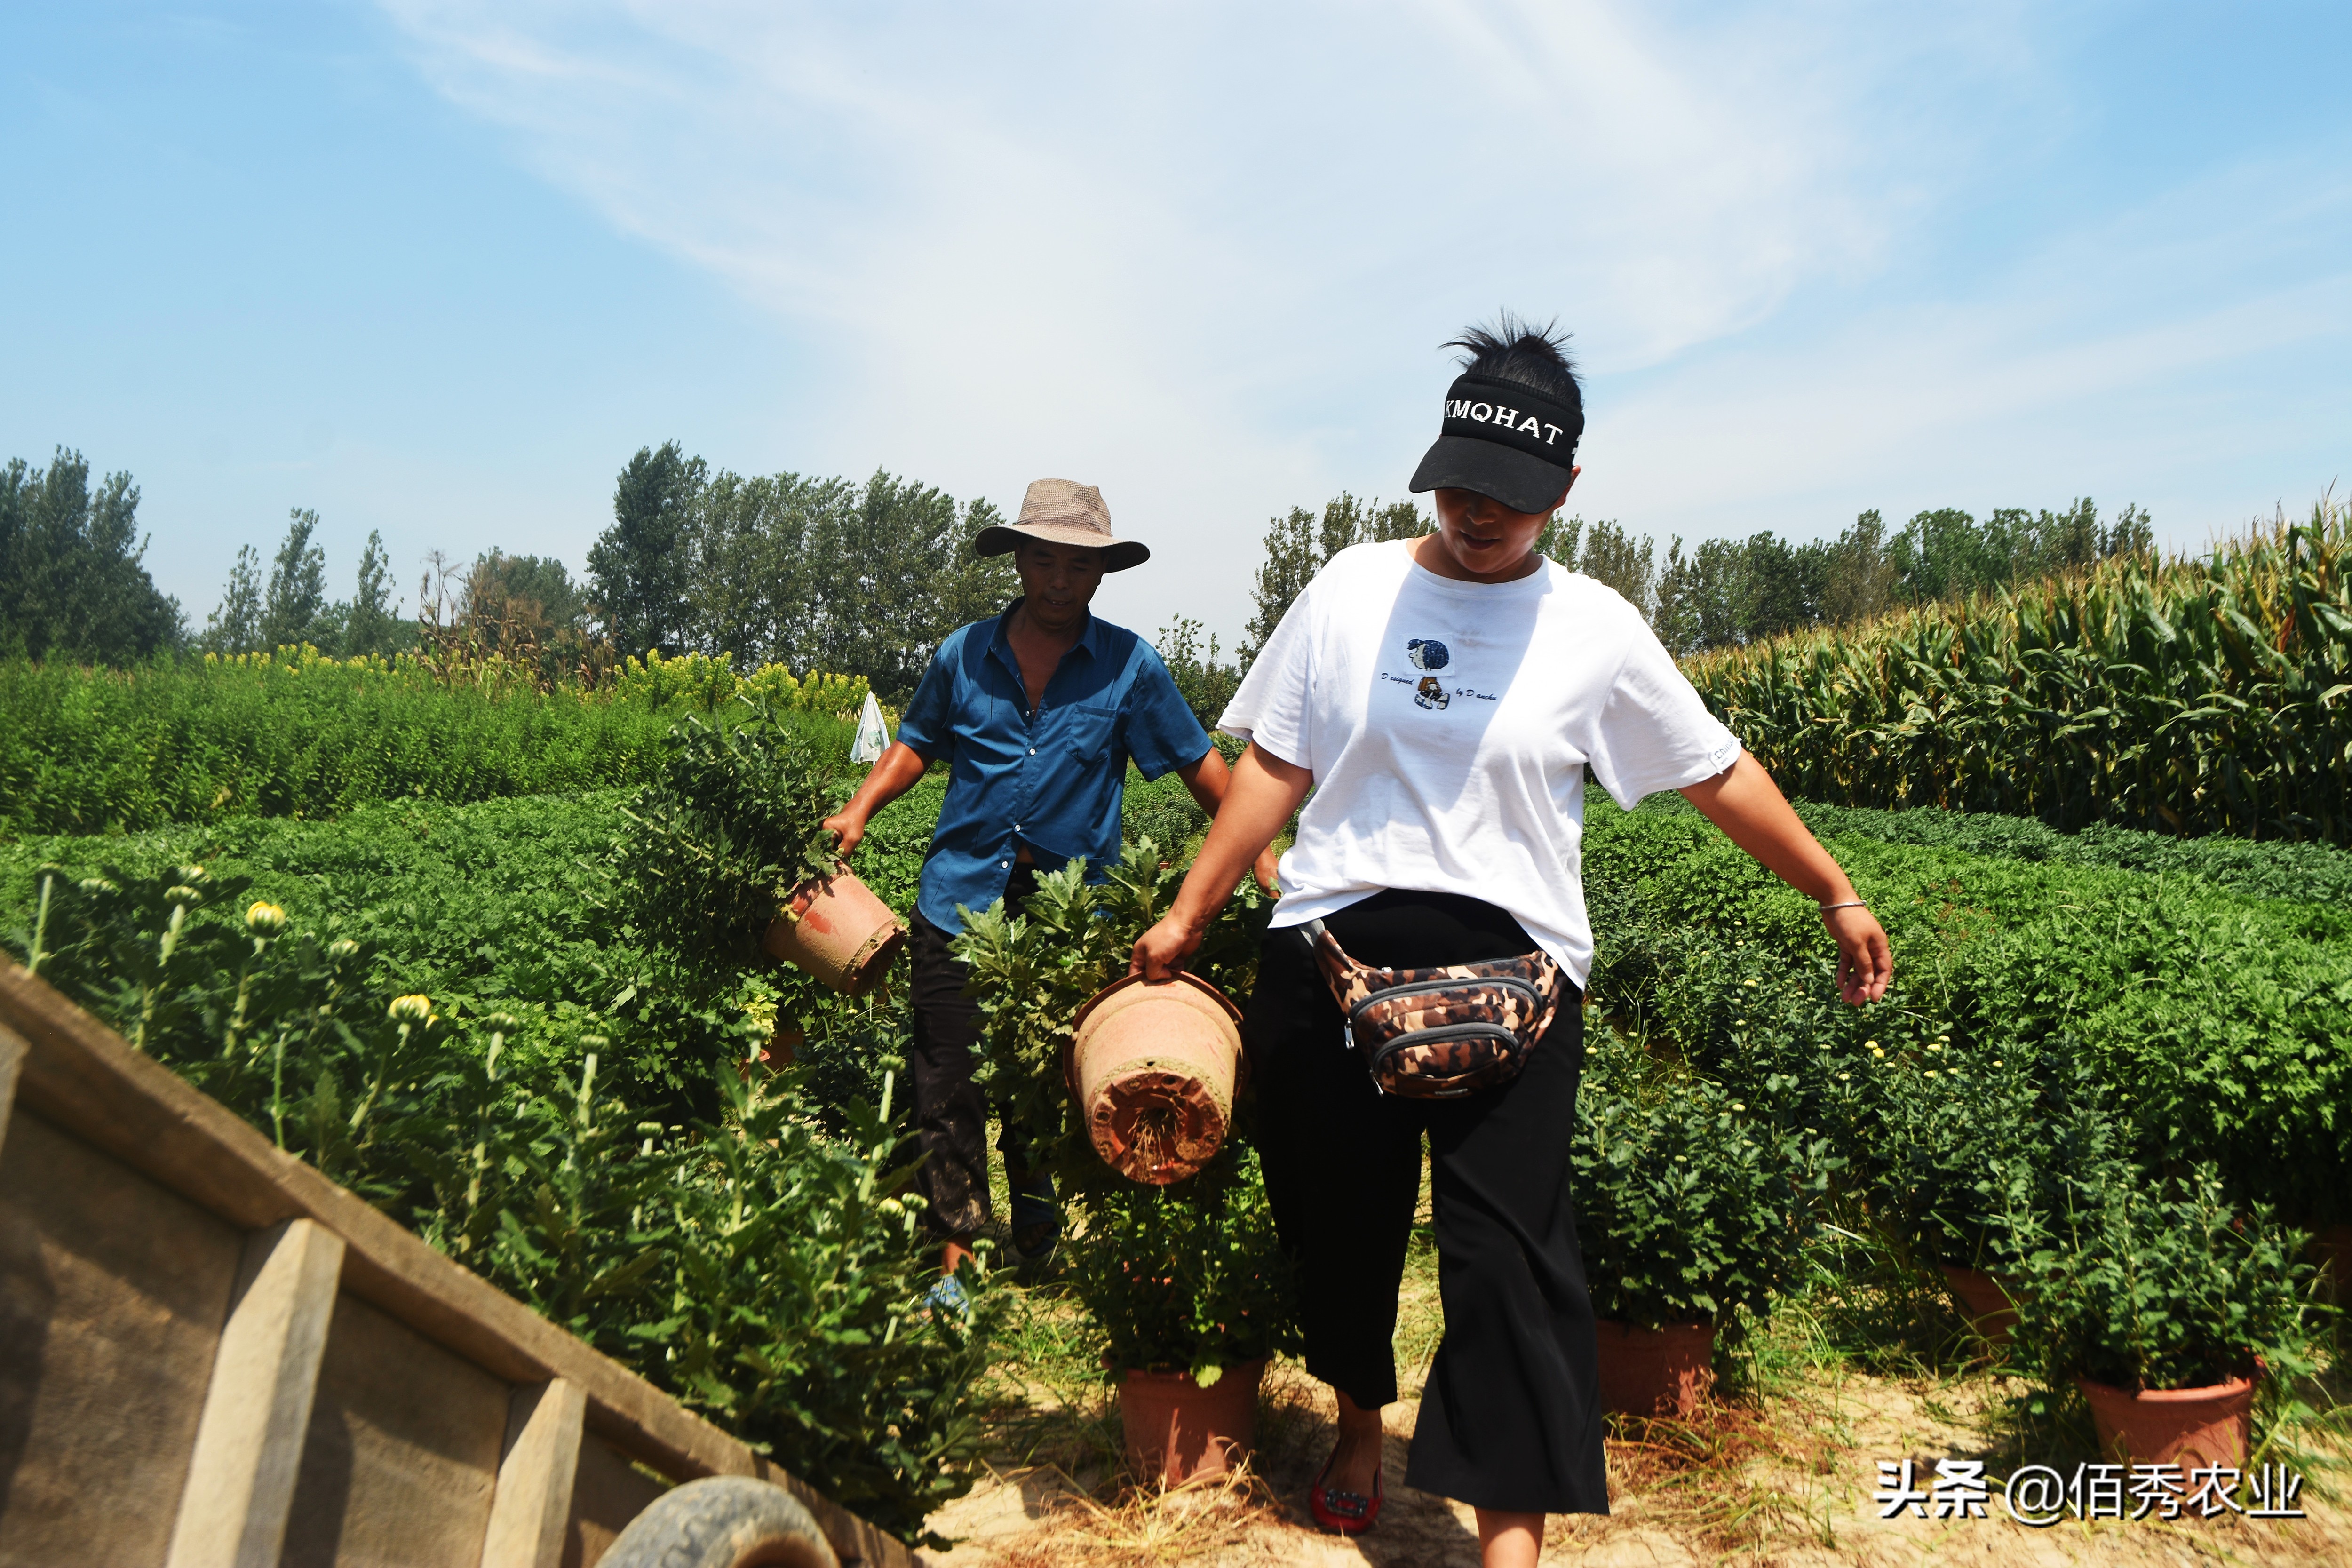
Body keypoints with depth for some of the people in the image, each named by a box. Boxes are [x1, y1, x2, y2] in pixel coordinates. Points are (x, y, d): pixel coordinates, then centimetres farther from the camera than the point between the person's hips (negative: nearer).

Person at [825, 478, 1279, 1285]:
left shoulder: (1130, 665, 1)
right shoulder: (964, 653, 6)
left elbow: (1200, 763, 7)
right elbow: (917, 745, 19)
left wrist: (1257, 852, 0)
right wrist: (859, 812, 5)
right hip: (961, 898, 1)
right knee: (948, 1088, 2)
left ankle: (1041, 1251, 27)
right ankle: (955, 1246, 16)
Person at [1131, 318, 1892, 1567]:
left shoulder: (1594, 629, 1)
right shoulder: (1352, 589, 5)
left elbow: (1720, 775, 10)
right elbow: (1274, 767, 8)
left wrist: (1836, 897, 13)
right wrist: (1187, 917, 6)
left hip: (1509, 966, -2)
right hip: (1327, 951, 2)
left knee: (1508, 1251, -7)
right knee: (1339, 1222, 14)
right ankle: (1359, 1427, 41)